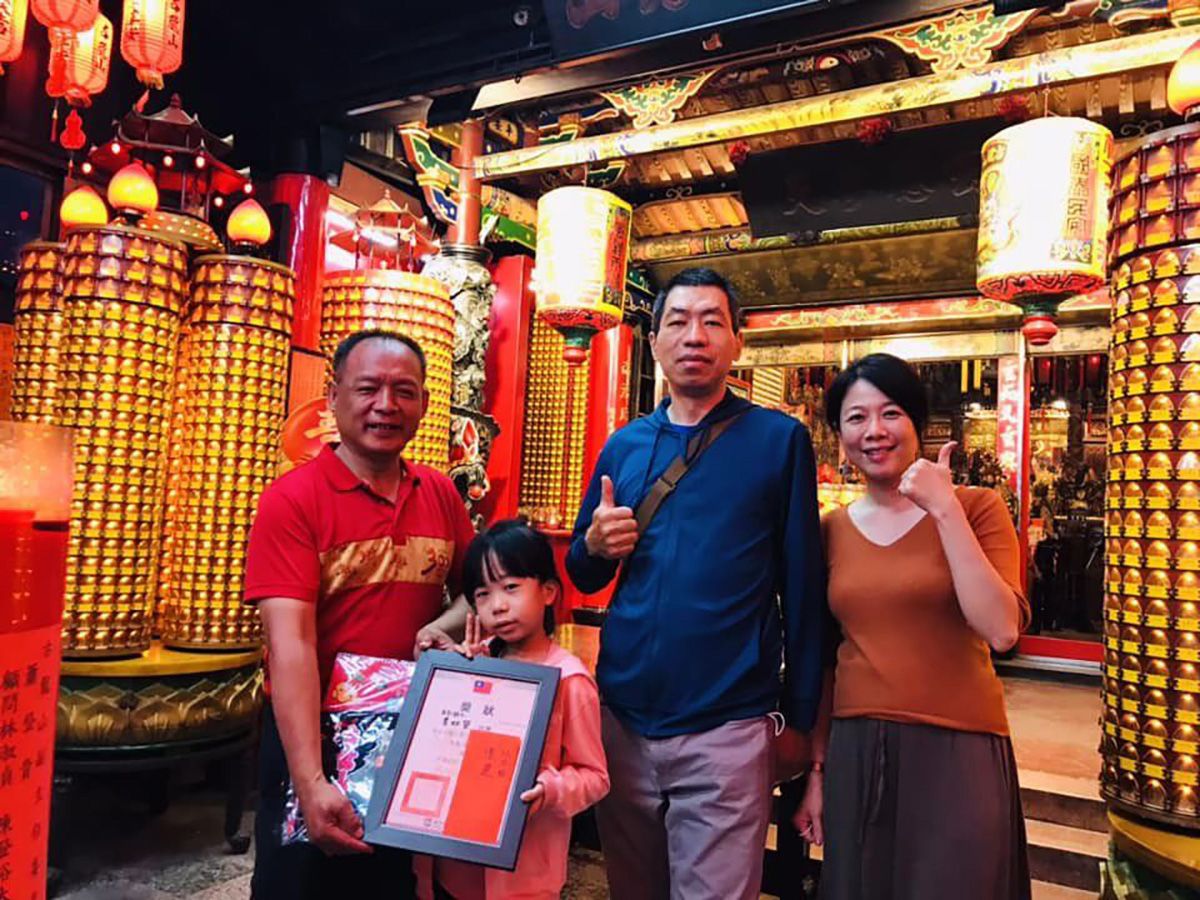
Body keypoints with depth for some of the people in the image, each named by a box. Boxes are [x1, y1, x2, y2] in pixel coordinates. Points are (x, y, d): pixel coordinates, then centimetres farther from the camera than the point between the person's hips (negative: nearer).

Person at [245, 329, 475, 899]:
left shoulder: (441, 494, -1)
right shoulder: (293, 499, -16)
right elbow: (290, 644, -23)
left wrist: (444, 627, -14)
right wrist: (310, 783, -31)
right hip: (309, 735, -4)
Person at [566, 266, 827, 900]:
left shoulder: (780, 440, -4)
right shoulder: (624, 446, 7)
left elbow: (802, 587, -3)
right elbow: (583, 576, 13)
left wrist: (801, 716, -2)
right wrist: (595, 545, -9)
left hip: (727, 730, -4)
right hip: (622, 717, 5)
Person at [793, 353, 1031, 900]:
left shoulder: (975, 507, -5)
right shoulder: (833, 529, 4)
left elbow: (1001, 630, -19)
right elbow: (827, 656, 8)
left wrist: (944, 508, -20)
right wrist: (817, 768, 10)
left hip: (957, 751, -3)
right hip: (855, 753, 3)